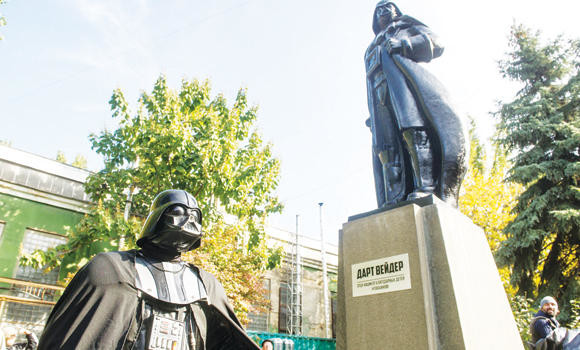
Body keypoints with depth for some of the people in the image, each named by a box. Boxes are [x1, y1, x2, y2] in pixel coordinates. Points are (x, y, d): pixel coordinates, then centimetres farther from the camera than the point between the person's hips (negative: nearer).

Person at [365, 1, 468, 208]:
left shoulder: (404, 25, 31)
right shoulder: (372, 49, 41)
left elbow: (435, 43, 13)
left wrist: (405, 44, -4)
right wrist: (372, 116, 14)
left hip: (402, 77, -4)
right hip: (380, 92, 4)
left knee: (414, 132, -26)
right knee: (386, 145, -15)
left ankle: (426, 185, -35)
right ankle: (395, 200, -26)